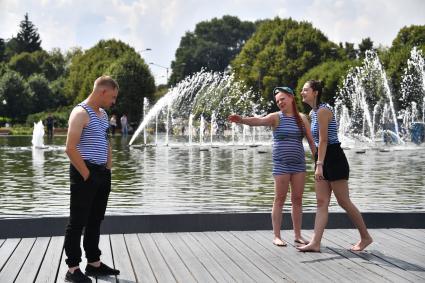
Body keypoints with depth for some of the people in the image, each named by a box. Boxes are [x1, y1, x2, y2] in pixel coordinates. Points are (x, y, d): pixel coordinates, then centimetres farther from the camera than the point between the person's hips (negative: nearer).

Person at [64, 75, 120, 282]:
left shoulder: (103, 114, 16)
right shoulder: (81, 113, -12)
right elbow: (70, 149, -20)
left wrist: (108, 170, 14)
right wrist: (87, 175, -16)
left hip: (102, 174, 9)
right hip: (84, 175, -9)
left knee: (95, 221, 15)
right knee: (78, 222, -3)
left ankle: (94, 263, 25)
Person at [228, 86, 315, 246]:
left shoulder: (302, 119, 8)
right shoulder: (276, 117, -2)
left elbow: (311, 141, 9)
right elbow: (259, 121, -20)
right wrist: (241, 120, -38)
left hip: (298, 163, 3)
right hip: (281, 164, -3)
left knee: (297, 199, 7)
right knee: (280, 199, -1)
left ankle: (298, 235, 16)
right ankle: (276, 236, 5)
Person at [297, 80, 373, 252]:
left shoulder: (323, 110, -15)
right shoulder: (313, 113, 15)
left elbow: (323, 140, -20)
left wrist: (319, 165, -23)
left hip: (333, 158, -9)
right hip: (323, 160, 10)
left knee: (344, 202, -1)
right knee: (321, 203, 3)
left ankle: (365, 237, 13)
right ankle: (315, 243, -1)